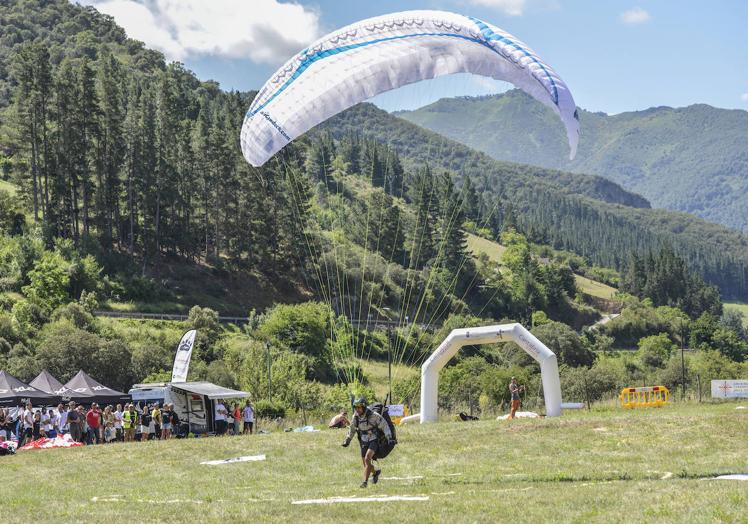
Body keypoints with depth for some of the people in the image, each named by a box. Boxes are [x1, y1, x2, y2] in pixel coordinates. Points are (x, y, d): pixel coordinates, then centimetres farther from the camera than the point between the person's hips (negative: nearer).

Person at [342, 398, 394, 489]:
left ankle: (365, 481, -24)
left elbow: (384, 426, -13)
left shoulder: (373, 415, -19)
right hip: (364, 442, 6)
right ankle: (375, 472, 42)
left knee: (367, 459, -26)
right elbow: (352, 429, 15)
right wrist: (347, 440, 18)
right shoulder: (356, 416, -3)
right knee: (365, 464, 10)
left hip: (374, 441, -6)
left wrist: (389, 438, -20)